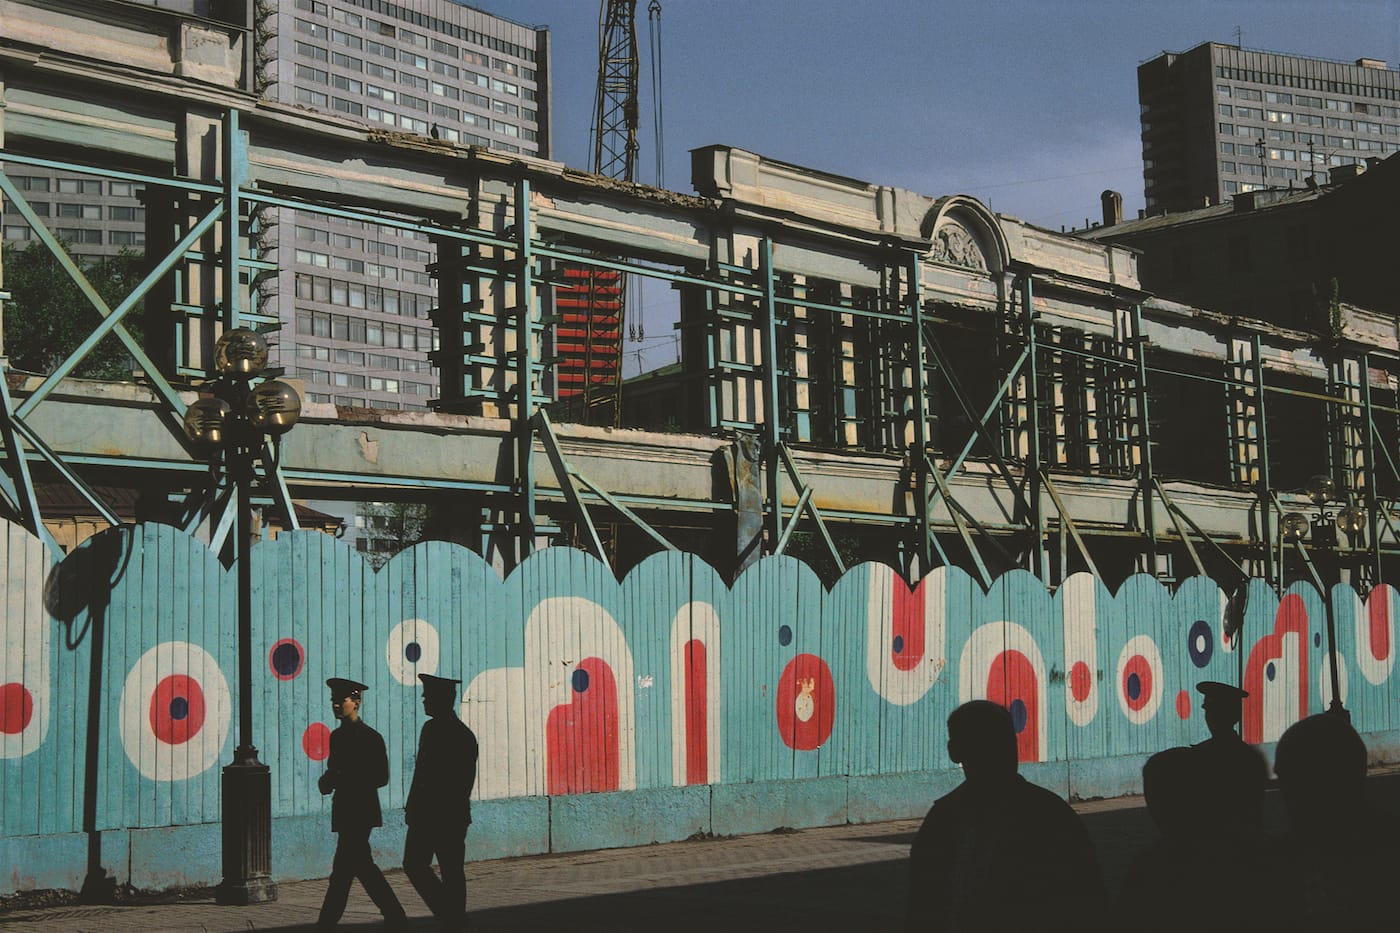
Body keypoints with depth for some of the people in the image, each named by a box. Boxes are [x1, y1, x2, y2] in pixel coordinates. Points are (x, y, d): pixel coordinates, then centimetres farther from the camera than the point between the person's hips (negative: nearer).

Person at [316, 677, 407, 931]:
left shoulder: (370, 736, -10)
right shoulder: (337, 735, 14)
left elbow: (381, 777, -13)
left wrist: (341, 781, -18)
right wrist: (327, 781, -3)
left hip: (360, 811, -8)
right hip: (344, 810, 8)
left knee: (343, 867, -7)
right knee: (361, 865, 11)